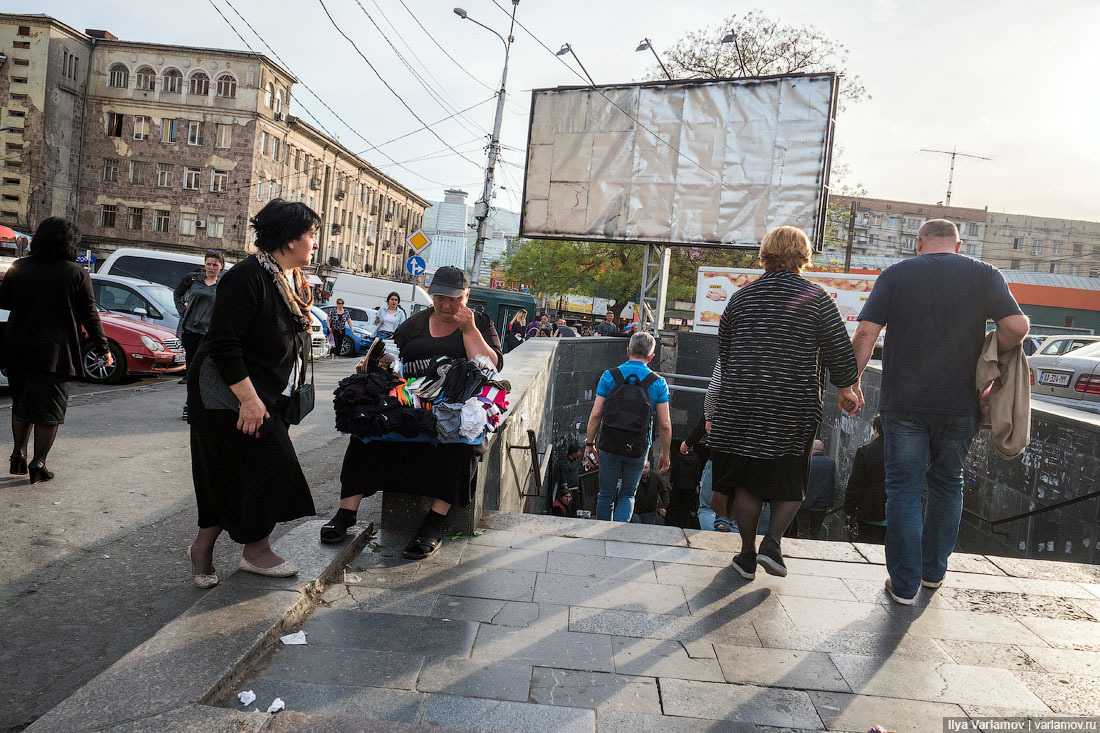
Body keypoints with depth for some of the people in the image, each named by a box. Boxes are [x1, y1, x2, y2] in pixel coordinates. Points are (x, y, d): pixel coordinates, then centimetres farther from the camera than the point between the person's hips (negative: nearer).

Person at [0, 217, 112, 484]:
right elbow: (89, 315, -8)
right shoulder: (77, 274, -9)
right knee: (49, 411, 5)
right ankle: (38, 464, 7)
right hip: (54, 354, -4)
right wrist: (102, 348, 0)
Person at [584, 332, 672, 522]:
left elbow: (596, 414, -6)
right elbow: (665, 425, -3)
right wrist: (665, 454, 7)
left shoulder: (609, 376, -3)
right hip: (638, 449, 0)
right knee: (627, 495, 14)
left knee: (606, 494, 14)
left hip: (610, 446, 0)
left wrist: (589, 444, 4)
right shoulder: (658, 383, -2)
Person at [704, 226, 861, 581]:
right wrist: (845, 388, 14)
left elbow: (723, 350, 13)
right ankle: (772, 541, 0)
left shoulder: (741, 297, 6)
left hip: (741, 403, 2)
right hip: (795, 407, -2)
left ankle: (747, 553, 12)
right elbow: (840, 350, -2)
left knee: (746, 478, 8)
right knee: (790, 479, 13)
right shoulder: (817, 298, -3)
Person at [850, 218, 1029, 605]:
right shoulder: (984, 275, 3)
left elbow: (865, 333, -7)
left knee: (904, 489, 5)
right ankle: (933, 571, 30)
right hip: (959, 403, 2)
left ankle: (904, 583, 8)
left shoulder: (895, 274, 1)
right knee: (947, 486, 19)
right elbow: (1017, 327, -9)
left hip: (904, 403, -1)